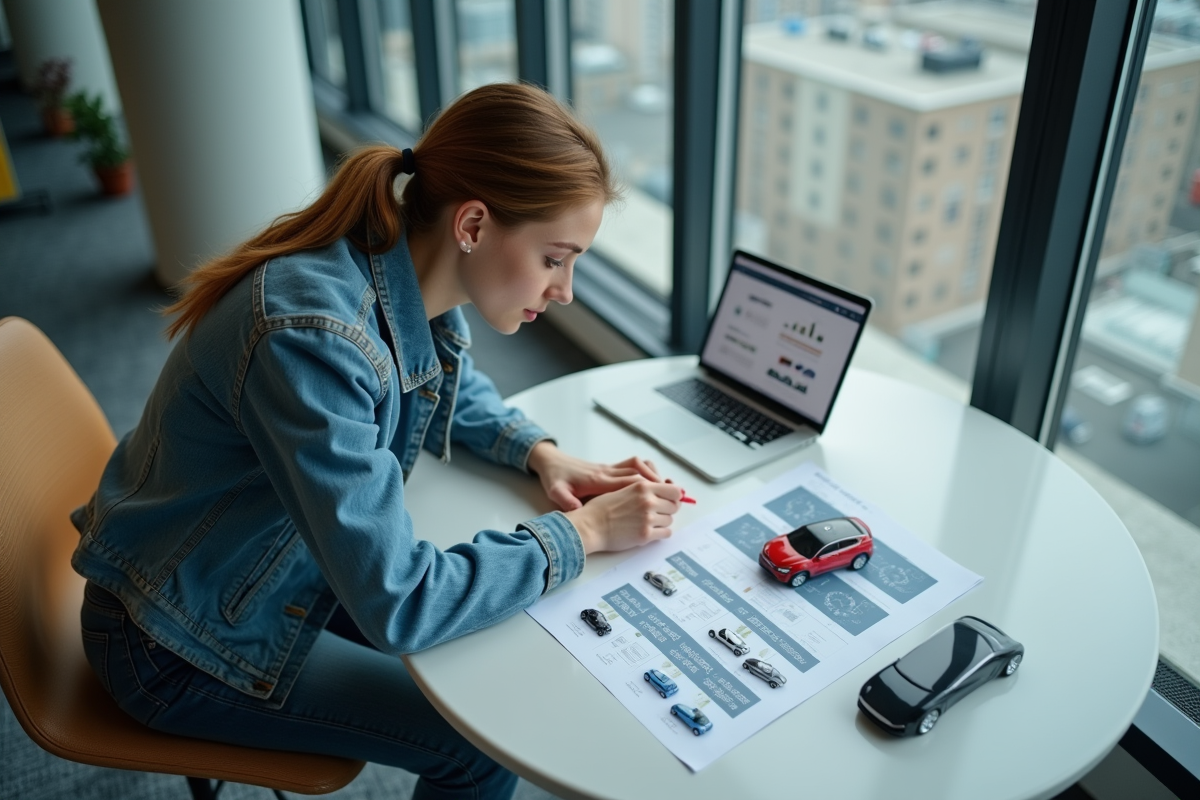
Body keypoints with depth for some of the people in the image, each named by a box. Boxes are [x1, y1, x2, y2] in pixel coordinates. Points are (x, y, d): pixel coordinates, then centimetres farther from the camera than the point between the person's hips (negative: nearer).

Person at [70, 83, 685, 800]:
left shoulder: (414, 279, -12)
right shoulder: (313, 336, -37)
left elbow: (455, 386, 10)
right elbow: (398, 605, -34)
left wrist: (541, 453, -9)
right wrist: (582, 534, -24)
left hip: (279, 562, 8)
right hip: (185, 641, -7)